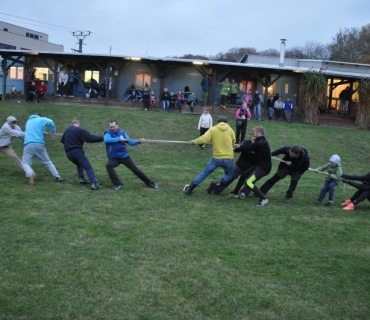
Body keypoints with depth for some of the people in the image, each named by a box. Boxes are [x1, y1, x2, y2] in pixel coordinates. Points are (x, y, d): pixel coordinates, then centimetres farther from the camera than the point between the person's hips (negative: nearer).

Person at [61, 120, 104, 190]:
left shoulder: (66, 131, 16)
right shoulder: (80, 130, -4)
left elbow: (62, 141, 28)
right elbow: (90, 138, -10)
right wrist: (101, 138, -7)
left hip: (68, 153, 7)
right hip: (77, 152, -7)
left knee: (79, 164, 31)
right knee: (88, 167, -10)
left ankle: (81, 178, 18)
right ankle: (93, 183, -25)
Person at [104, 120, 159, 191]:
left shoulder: (122, 132, 1)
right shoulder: (108, 133, -7)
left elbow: (130, 142, 1)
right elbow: (106, 140, -30)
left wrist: (139, 141, -16)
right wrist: (119, 139, -31)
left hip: (124, 156, 2)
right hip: (113, 158, -2)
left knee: (135, 169, 1)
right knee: (108, 166, -31)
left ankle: (150, 183, 16)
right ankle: (118, 184, -18)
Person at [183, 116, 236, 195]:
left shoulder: (213, 129, -1)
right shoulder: (230, 130, 3)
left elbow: (204, 139, -12)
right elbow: (233, 141, 9)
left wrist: (194, 141, 3)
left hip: (216, 158, 0)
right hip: (228, 158, 0)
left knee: (204, 173, 15)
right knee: (229, 175, 23)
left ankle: (190, 187, 7)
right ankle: (219, 183, -4)